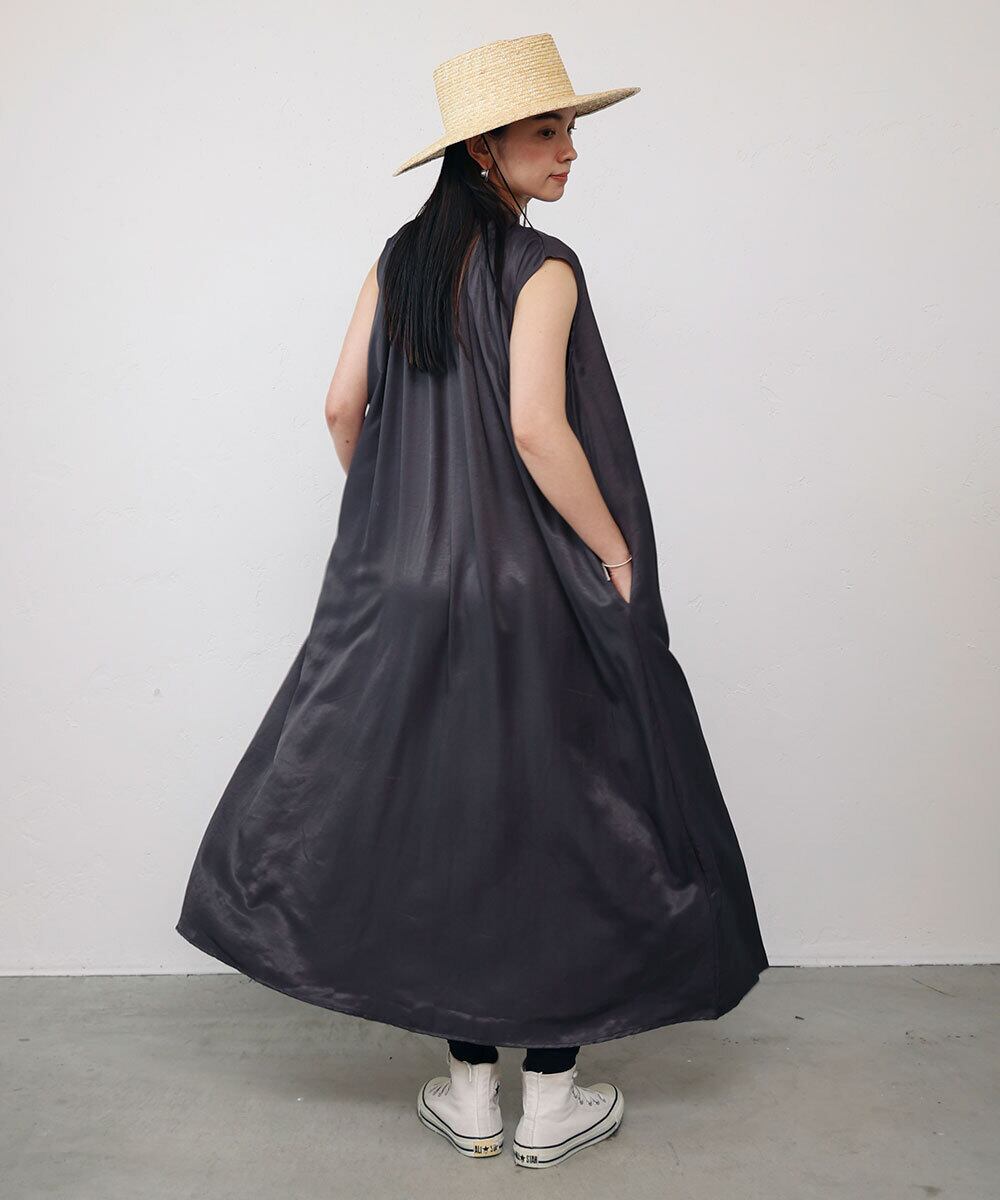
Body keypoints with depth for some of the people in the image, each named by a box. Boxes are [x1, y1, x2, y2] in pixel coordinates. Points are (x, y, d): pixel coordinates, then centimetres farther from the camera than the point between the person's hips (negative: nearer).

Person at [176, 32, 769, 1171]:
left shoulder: (401, 255, 8)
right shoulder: (544, 267, -11)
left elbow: (343, 406, 7)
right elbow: (536, 428, -21)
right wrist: (620, 558, -12)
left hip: (407, 593, 6)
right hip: (531, 597, -6)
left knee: (442, 818, 13)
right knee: (557, 826, 9)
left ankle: (468, 1096, 25)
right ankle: (551, 1101, 21)